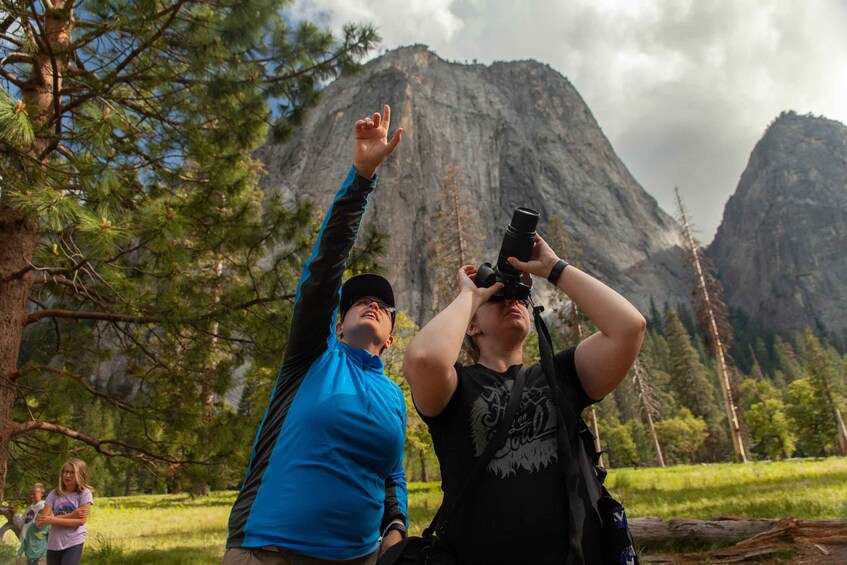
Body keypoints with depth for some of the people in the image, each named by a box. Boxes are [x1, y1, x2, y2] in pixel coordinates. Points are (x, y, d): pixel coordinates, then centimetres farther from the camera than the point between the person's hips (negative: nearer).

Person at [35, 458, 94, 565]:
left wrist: (52, 520, -18)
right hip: (53, 544, 4)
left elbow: (81, 520, -16)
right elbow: (42, 519, -8)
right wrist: (71, 515, -18)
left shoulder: (85, 493, -8)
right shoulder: (54, 494, 1)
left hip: (74, 543, -4)